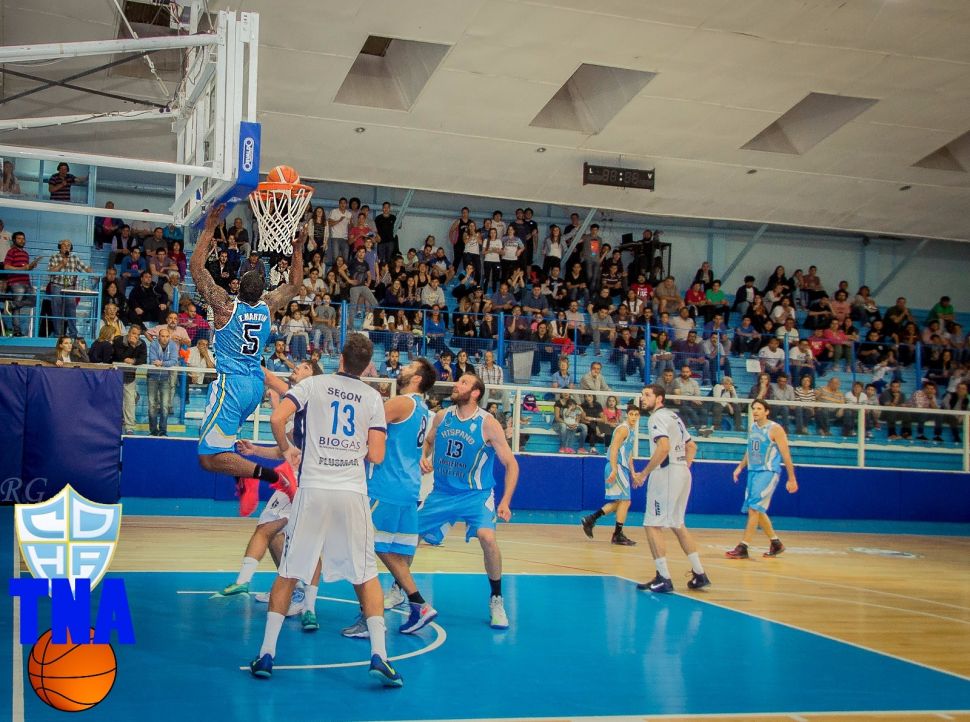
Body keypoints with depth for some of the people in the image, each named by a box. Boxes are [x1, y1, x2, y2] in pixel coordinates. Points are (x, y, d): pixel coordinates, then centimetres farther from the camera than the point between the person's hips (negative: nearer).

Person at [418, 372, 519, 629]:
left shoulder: (488, 424, -15)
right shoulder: (442, 416, -2)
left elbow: (511, 464, -11)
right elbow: (428, 441, 19)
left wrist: (505, 501, -20)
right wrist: (423, 458, -3)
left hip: (476, 494, -4)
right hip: (442, 492, 5)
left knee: (487, 537, -28)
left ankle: (496, 600, -7)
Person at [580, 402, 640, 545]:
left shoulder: (632, 431, 17)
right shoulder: (623, 429, -12)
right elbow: (614, 449, -20)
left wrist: (632, 473, 22)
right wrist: (614, 470, -27)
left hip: (622, 469, 10)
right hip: (616, 468, -10)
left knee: (618, 502, 14)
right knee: (625, 501, -6)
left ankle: (590, 519, 15)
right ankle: (618, 536, 1)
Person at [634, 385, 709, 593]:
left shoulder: (658, 417, -10)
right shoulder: (674, 416, 19)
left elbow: (664, 447, -25)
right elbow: (691, 446, 25)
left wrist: (643, 474, -21)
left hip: (666, 473, -10)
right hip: (682, 473, 10)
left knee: (653, 525, -5)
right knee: (677, 524, 18)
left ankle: (664, 579, -8)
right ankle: (699, 574, 18)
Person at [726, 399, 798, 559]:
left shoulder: (775, 429, -10)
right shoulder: (752, 428, 11)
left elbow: (786, 455, -9)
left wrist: (791, 479, -10)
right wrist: (740, 467, 13)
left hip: (768, 472, -8)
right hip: (753, 472, 8)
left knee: (754, 509, -14)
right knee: (757, 511, 12)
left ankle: (743, 548, -14)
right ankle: (776, 543, 28)